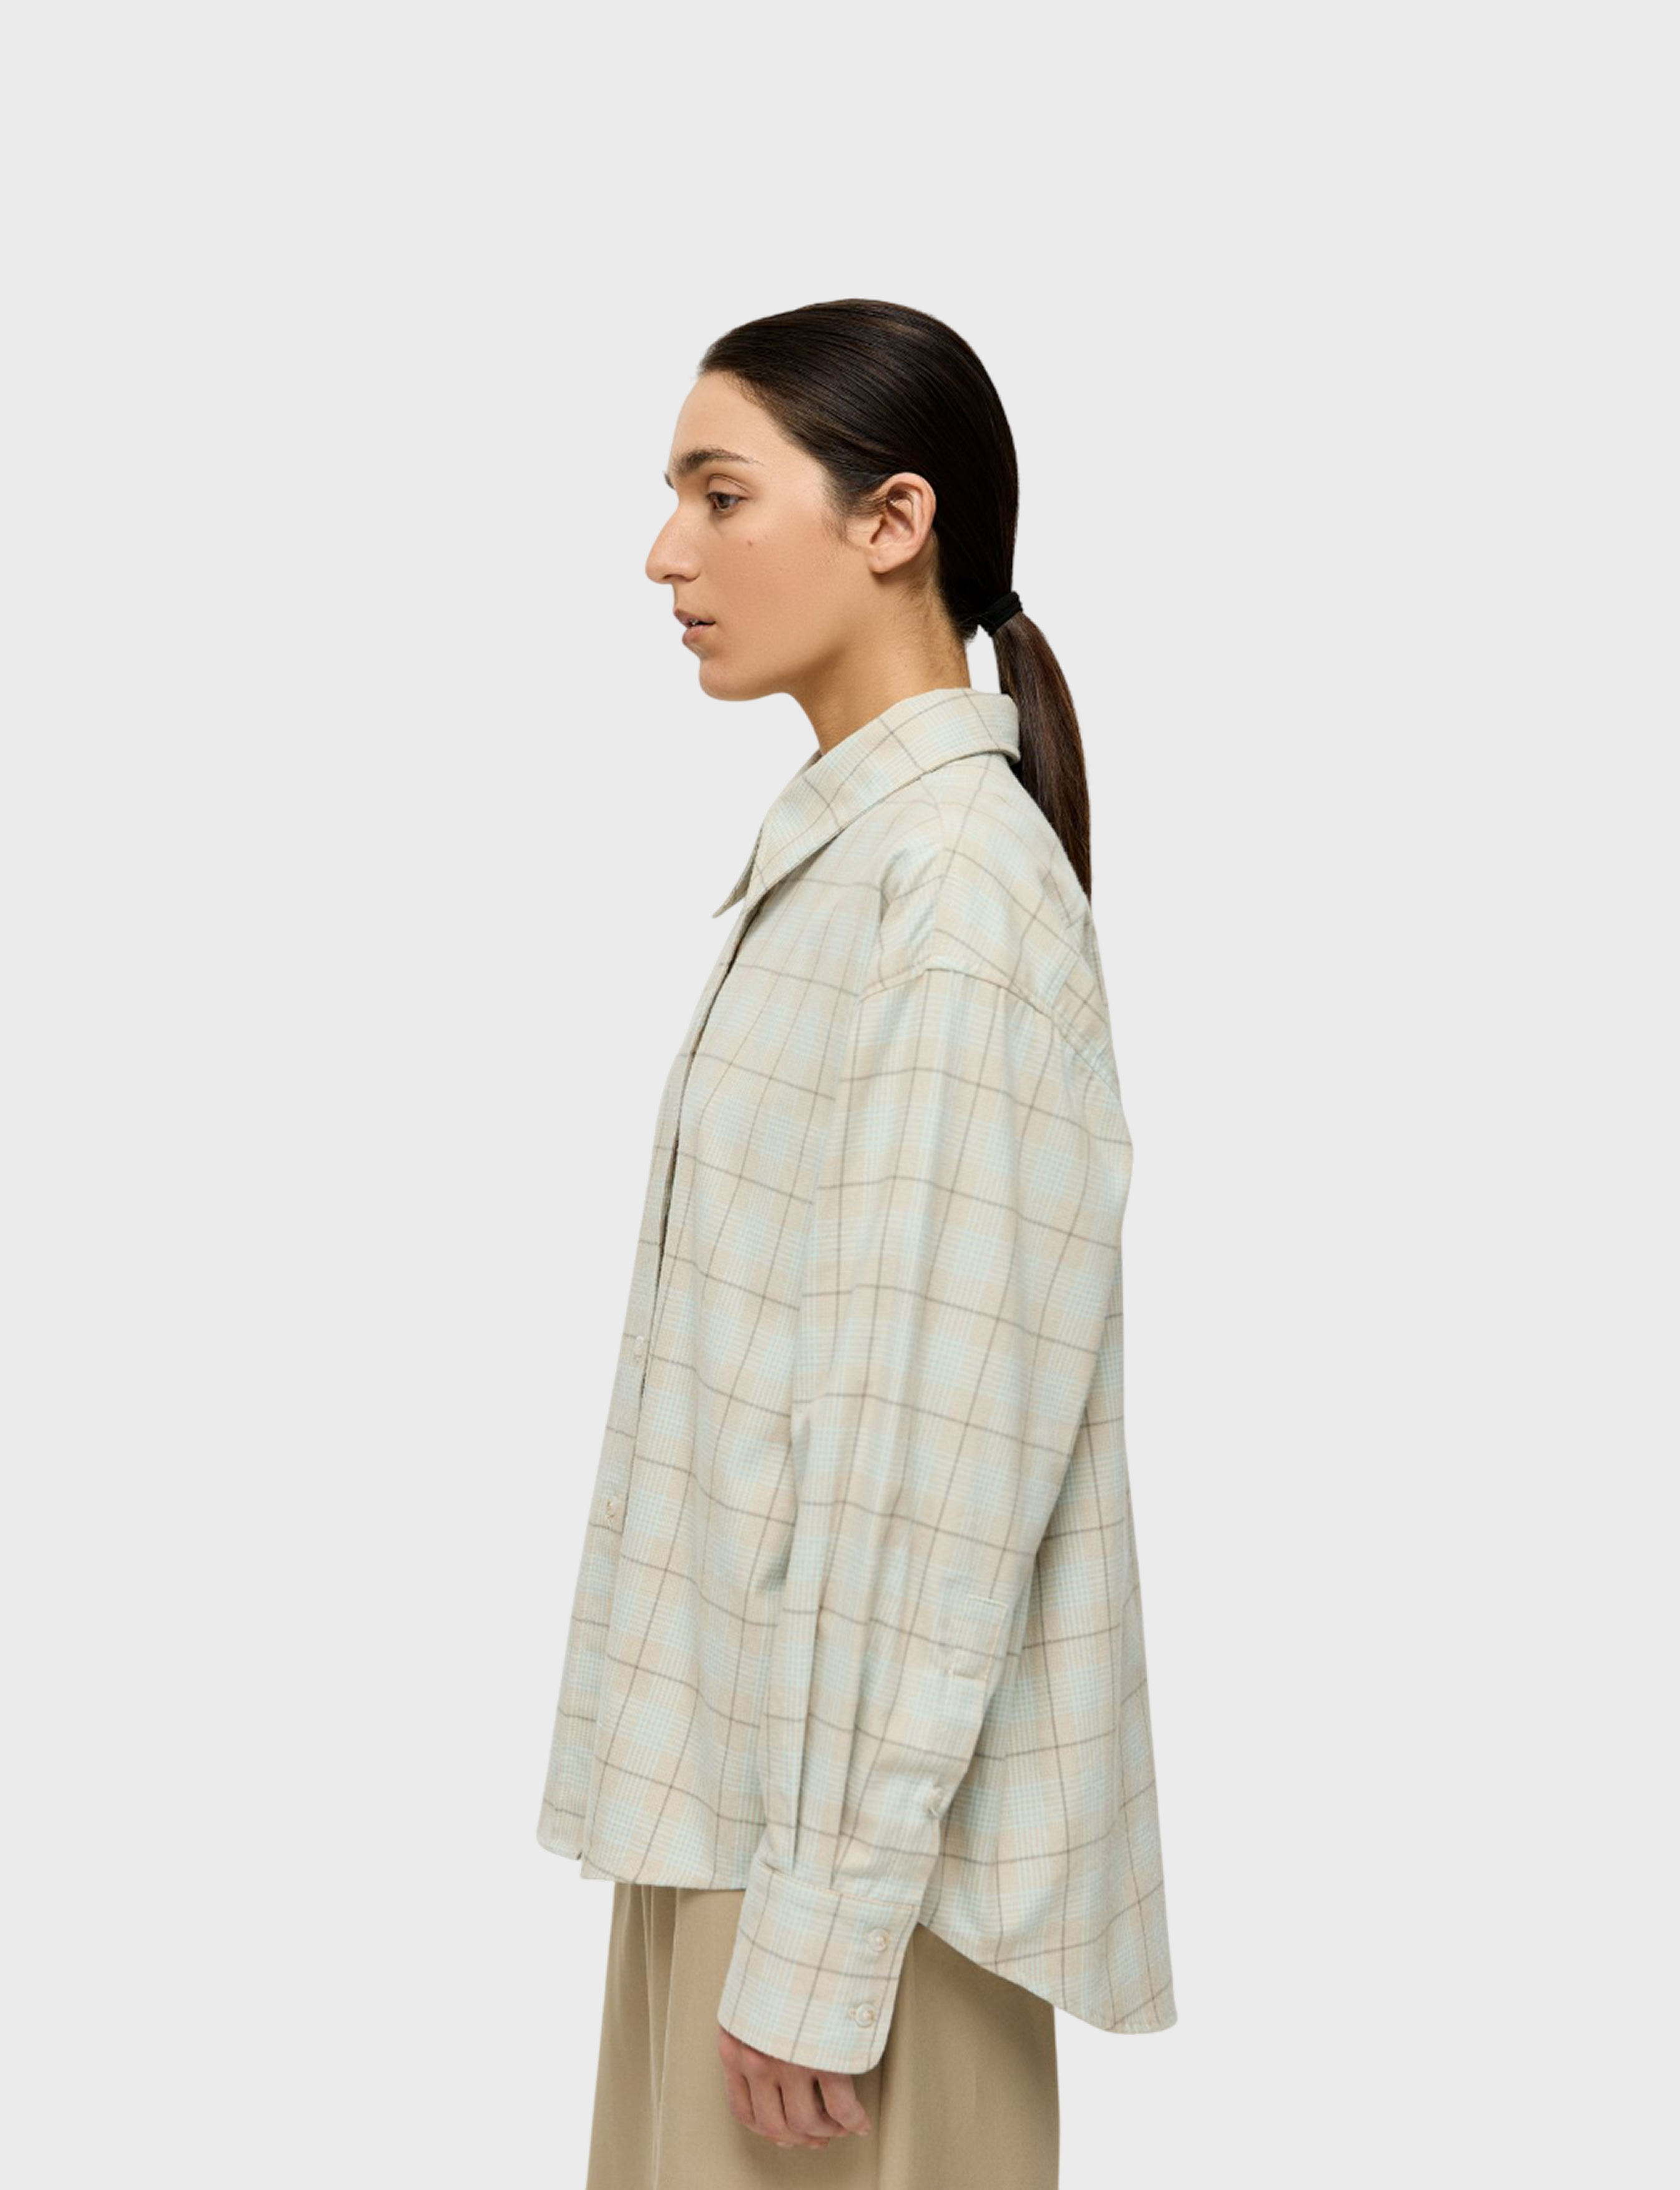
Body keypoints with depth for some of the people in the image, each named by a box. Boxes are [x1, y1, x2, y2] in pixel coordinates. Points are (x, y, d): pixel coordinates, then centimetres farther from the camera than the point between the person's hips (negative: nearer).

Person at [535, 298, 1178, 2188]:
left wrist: (825, 1922, -19)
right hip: (751, 1750, 8)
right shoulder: (841, 847, 10)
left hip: (858, 1799, -8)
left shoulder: (956, 877, -18)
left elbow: (934, 1442, -21)